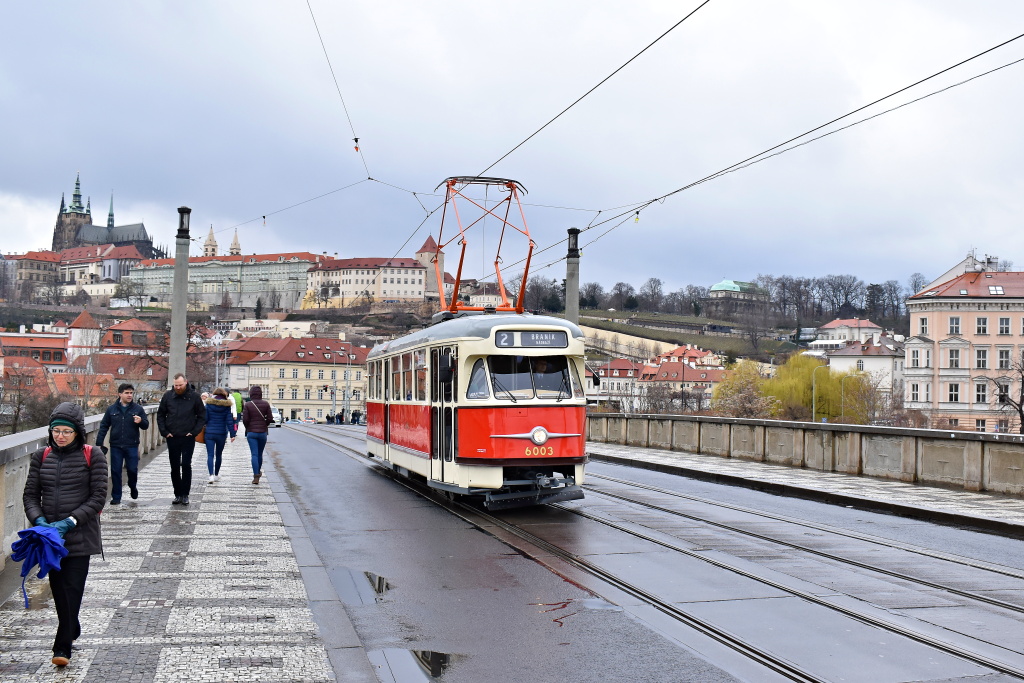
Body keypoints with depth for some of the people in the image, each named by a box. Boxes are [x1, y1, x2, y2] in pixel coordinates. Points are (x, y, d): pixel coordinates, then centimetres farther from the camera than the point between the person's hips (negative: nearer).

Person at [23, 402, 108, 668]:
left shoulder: (93, 456, -4)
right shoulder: (41, 456, 6)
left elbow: (98, 496, -6)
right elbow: (30, 494, 6)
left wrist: (70, 522, -16)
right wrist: (39, 520, -12)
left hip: (80, 535, -4)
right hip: (50, 535, 4)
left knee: (72, 589, -6)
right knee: (58, 588, 12)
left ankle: (63, 647, -1)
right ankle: (72, 631, 35)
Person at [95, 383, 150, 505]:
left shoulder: (138, 409, 2)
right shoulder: (112, 409, 4)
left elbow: (146, 425, 4)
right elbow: (104, 426, 8)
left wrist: (141, 421, -19)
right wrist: (99, 443, 3)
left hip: (132, 446, -1)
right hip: (116, 446, 1)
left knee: (132, 469, 1)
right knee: (115, 471, 3)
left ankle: (133, 487, 32)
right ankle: (116, 497, 12)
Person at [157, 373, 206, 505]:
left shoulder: (194, 396, -2)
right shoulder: (168, 396, 3)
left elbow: (202, 416, 3)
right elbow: (160, 415, 11)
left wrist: (194, 432, -6)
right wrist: (164, 432, 1)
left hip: (188, 438, -2)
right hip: (172, 438, 2)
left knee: (186, 466, -6)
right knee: (174, 467, 6)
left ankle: (185, 494, 1)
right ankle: (178, 494, 15)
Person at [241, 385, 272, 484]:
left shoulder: (248, 405, -7)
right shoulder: (266, 404, -2)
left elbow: (245, 419, -9)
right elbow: (270, 418, -4)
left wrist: (248, 428, 10)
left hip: (251, 432, -2)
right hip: (263, 432, 2)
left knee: (254, 454, -3)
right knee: (260, 454, 17)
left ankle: (256, 476, -14)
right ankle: (258, 472, 34)